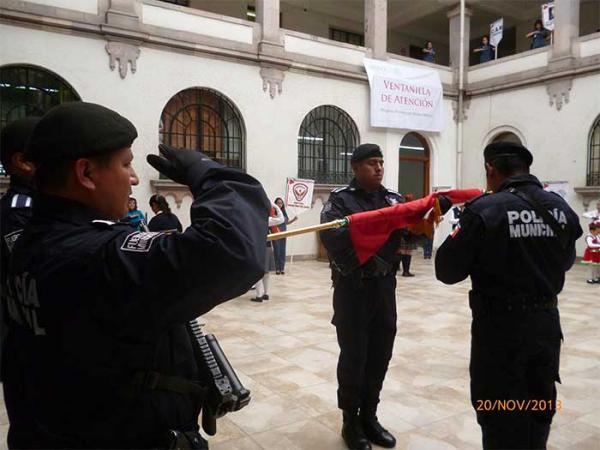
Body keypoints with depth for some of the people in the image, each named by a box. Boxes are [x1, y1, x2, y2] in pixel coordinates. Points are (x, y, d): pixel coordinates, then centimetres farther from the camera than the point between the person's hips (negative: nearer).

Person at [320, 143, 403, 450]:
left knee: (380, 355, 13)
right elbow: (331, 237, -22)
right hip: (353, 288, -5)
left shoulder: (394, 198, 10)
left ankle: (369, 417, 31)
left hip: (385, 285, 5)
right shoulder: (341, 199, -6)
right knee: (353, 356, 4)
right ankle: (350, 422, 22)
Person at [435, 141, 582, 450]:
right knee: (539, 410, 24)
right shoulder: (561, 207, 1)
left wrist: (457, 231, 1)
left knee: (501, 418, 10)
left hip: (501, 326, -5)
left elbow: (447, 271, -14)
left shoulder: (484, 210, -17)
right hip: (546, 322, 6)